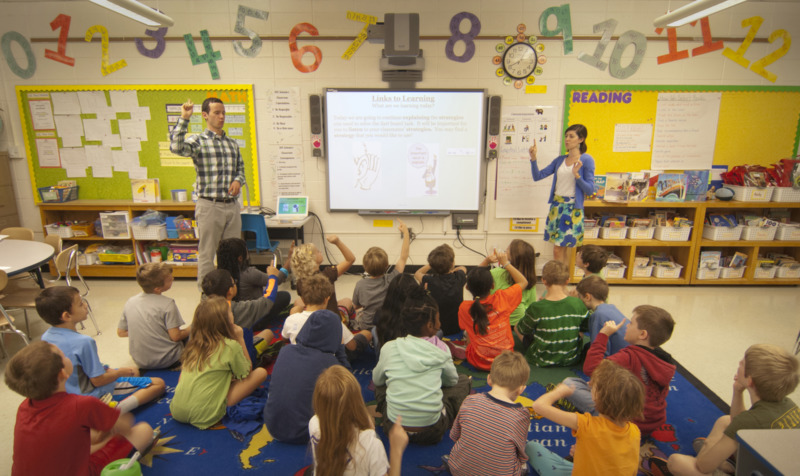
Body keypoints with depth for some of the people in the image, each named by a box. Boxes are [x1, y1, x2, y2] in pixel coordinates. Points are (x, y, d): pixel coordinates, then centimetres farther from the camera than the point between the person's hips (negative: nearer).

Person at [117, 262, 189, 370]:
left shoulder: (130, 302, -2)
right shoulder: (167, 304, -21)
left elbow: (121, 332, 6)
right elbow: (175, 336, -22)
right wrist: (189, 330, -4)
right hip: (166, 361, -6)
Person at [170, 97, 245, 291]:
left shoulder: (232, 144, 15)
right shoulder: (198, 141, -3)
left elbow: (240, 169, 21)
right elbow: (176, 147, -23)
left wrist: (238, 180, 0)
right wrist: (184, 119, -23)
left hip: (232, 206, 5)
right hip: (210, 206, -5)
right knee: (207, 254, 4)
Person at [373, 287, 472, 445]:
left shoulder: (389, 348, -6)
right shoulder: (440, 350, -7)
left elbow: (376, 379, 13)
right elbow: (452, 380, 11)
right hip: (432, 432, -2)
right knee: (464, 380, 17)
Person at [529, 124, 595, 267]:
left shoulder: (586, 160, -4)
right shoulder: (560, 160, 11)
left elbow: (590, 190, -8)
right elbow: (537, 176, 8)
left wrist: (576, 175, -22)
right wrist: (533, 159, -5)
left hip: (572, 207, -5)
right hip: (556, 205, 5)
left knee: (558, 250, -6)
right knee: (561, 249, 10)